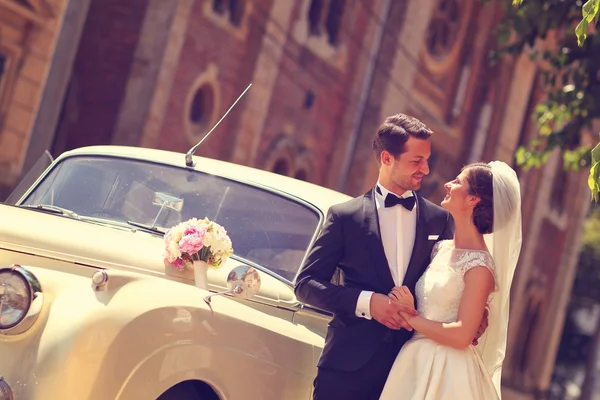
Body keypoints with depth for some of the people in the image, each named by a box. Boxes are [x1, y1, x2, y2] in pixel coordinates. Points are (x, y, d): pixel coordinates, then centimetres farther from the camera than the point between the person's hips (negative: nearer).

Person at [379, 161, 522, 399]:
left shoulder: (479, 266, -15)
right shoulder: (441, 249, 8)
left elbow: (461, 336, -20)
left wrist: (411, 318, -11)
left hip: (448, 373, -7)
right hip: (414, 362, 7)